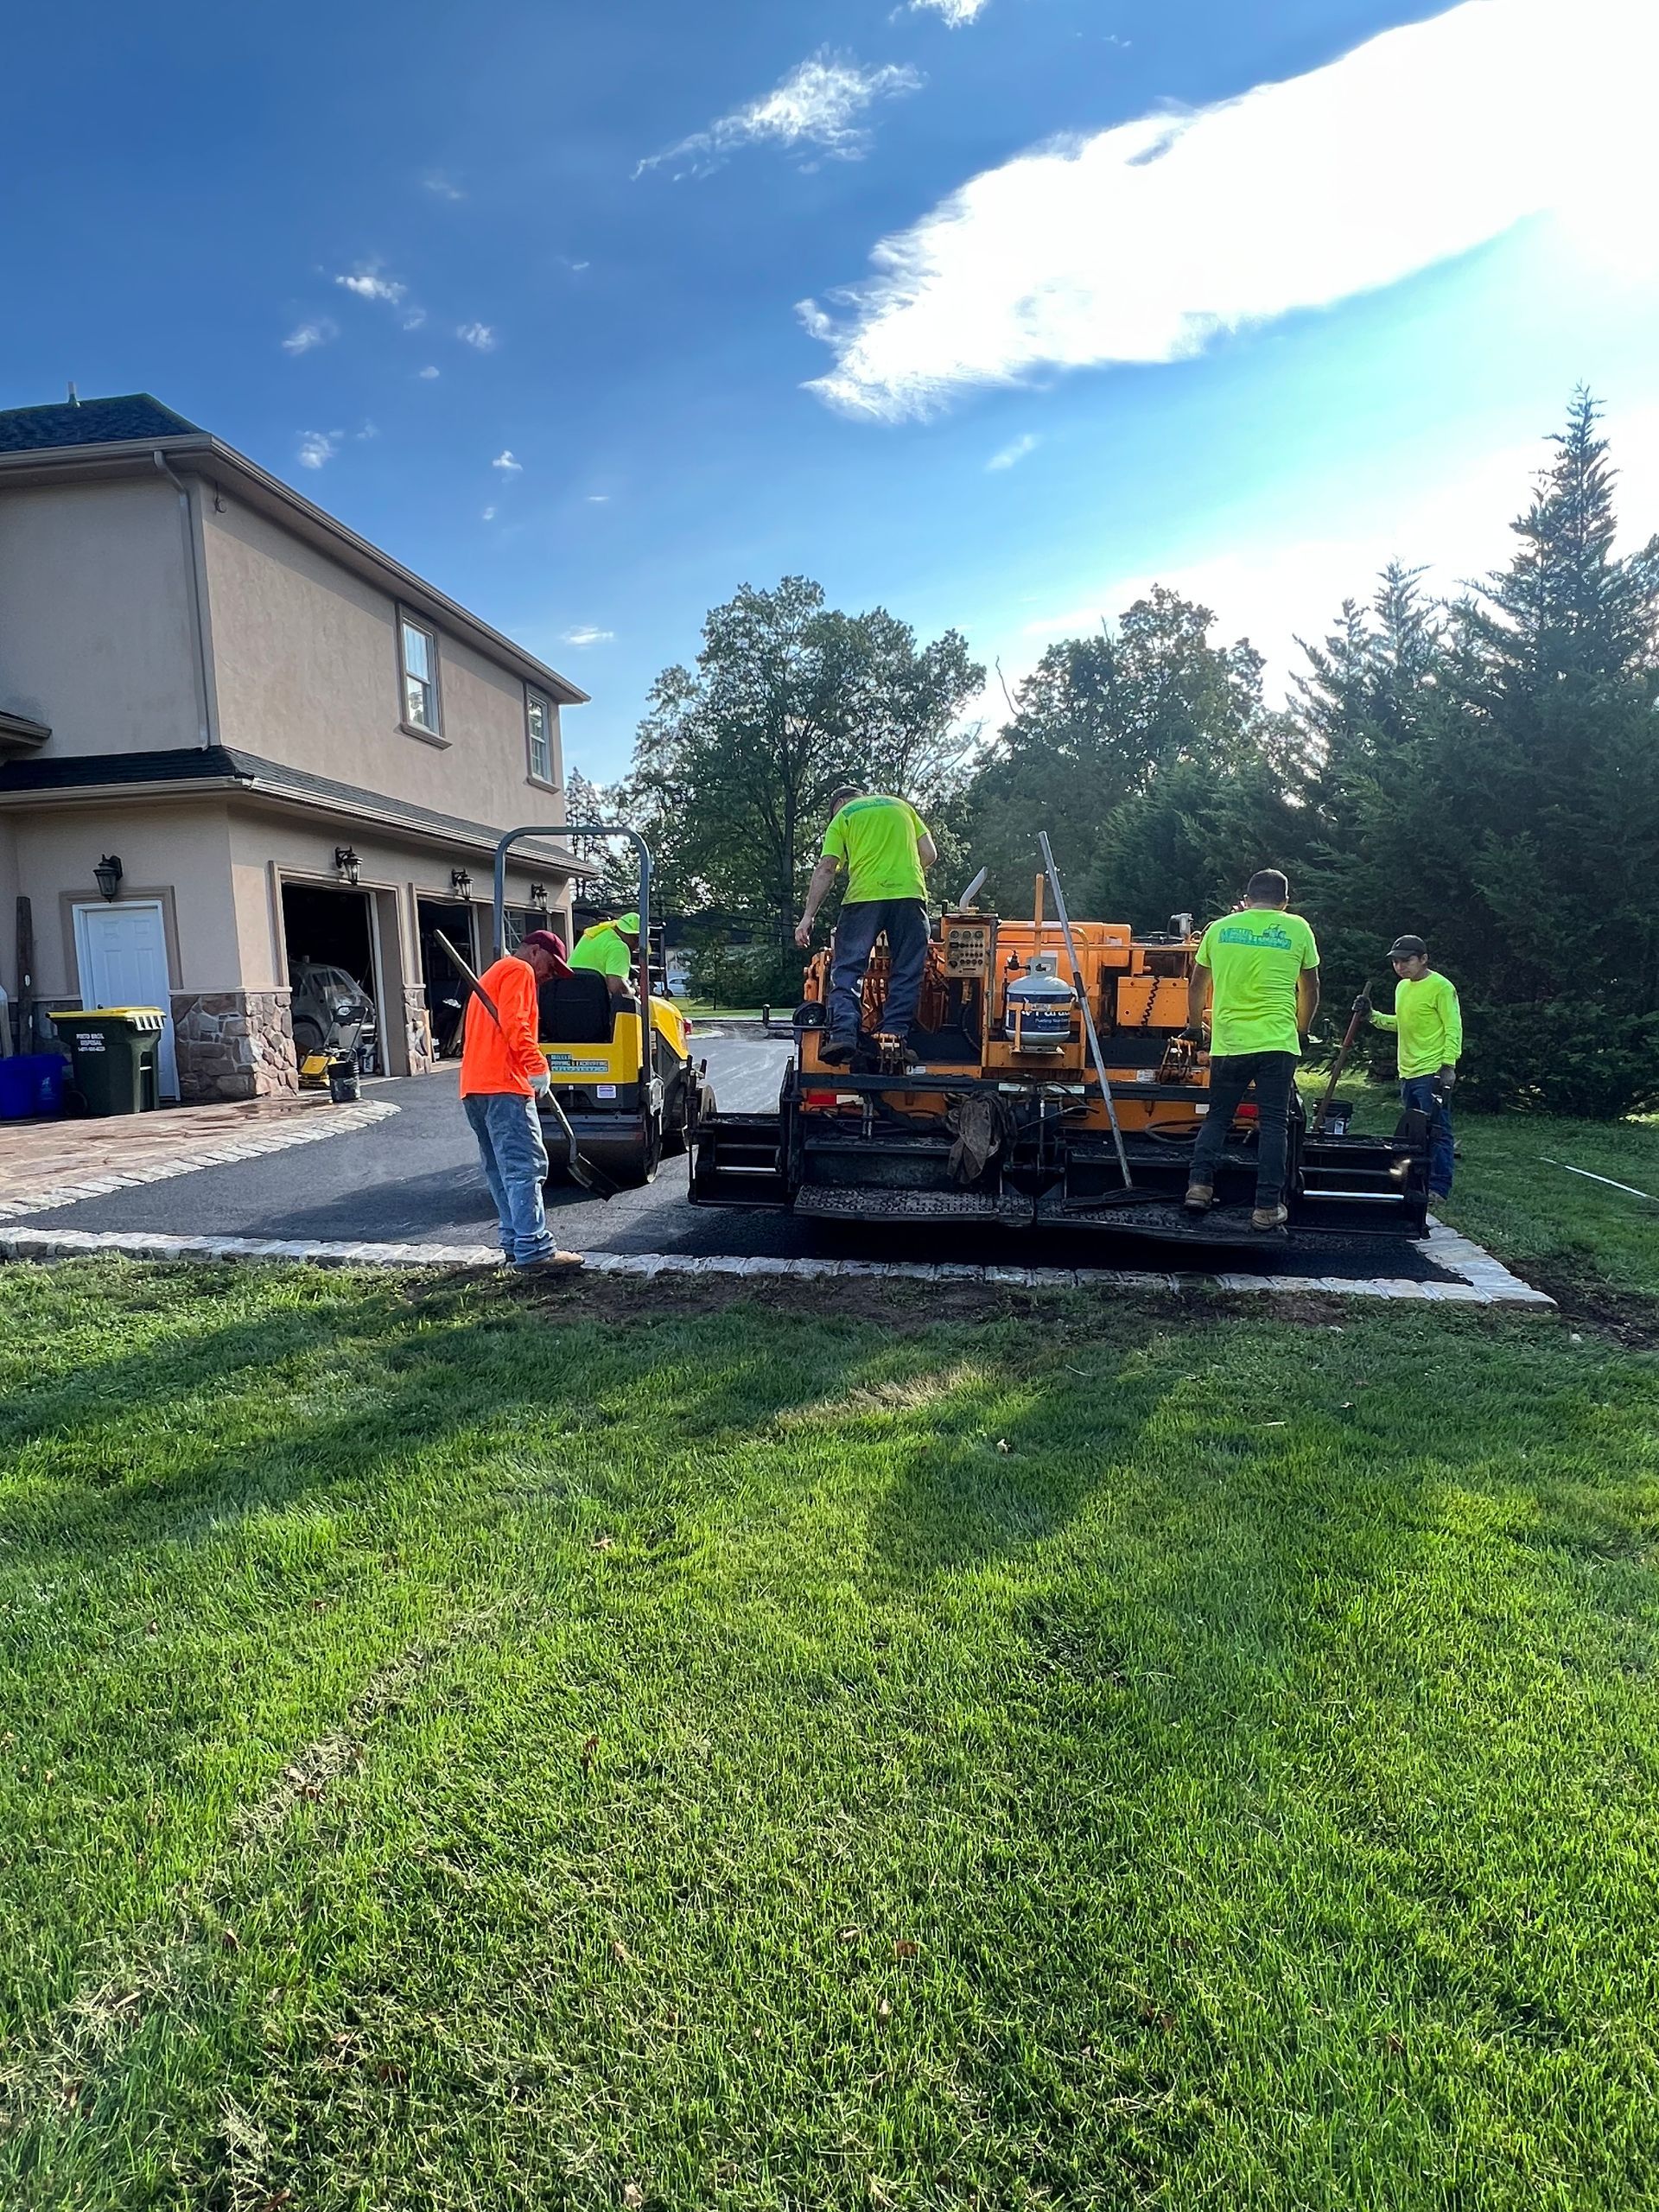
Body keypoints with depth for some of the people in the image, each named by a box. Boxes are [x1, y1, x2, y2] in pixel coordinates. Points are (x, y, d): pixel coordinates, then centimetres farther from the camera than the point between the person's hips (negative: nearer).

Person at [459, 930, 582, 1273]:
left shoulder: (493, 975, 30)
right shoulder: (519, 971, -1)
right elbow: (514, 1023, -17)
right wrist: (537, 1067, -22)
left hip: (474, 1088, 10)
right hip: (503, 1086, -10)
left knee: (501, 1170, 11)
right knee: (525, 1167, -13)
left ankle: (514, 1244, 13)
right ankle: (533, 1250, -16)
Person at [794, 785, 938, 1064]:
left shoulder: (843, 816, 16)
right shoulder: (902, 806, 25)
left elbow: (826, 869, 4)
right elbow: (930, 855, 17)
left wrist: (808, 916, 1)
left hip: (864, 896, -2)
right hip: (910, 894, 2)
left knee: (846, 970, 2)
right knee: (906, 973, 8)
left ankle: (842, 1033, -12)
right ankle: (894, 1034, -1)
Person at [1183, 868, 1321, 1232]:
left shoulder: (1220, 928, 6)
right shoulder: (1297, 929, 4)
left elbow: (1197, 985, 16)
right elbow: (1310, 989, 13)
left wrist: (1195, 1026, 30)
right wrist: (1302, 1029, 29)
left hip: (1228, 1042, 2)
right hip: (1277, 1043, -1)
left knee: (1217, 1117, 14)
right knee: (1273, 1124, 3)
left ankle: (1199, 1184, 1)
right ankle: (1267, 1207, 2)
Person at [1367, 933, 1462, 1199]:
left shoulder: (1440, 987, -10)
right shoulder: (1402, 987, 15)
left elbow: (1454, 1028, -13)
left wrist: (1449, 1065, -19)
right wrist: (1373, 1016, 14)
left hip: (1432, 1073, -9)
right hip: (1407, 1072, 9)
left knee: (1437, 1132, -7)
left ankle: (1439, 1187, -5)